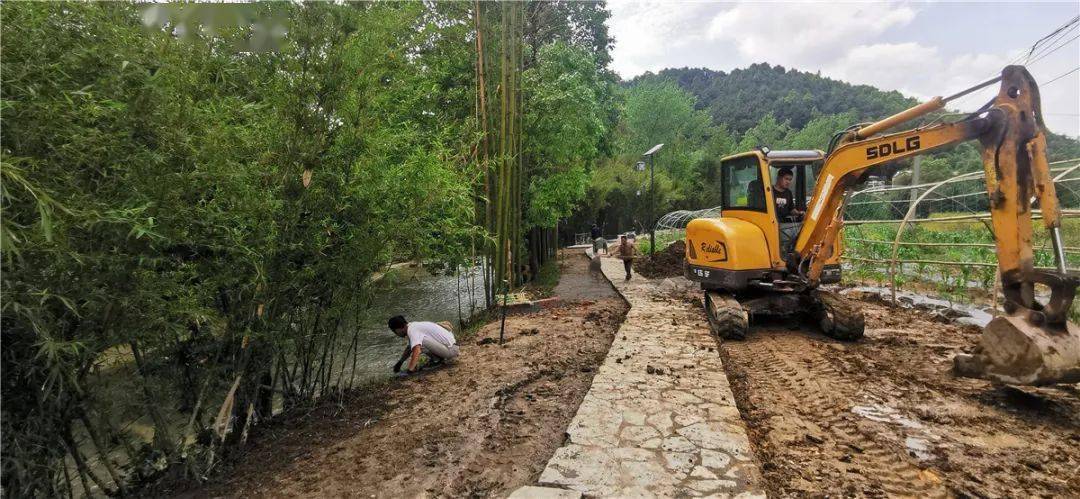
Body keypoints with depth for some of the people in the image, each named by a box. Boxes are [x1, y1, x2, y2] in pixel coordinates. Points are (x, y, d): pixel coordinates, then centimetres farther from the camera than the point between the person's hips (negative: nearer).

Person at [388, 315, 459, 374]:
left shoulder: (412, 330, -17)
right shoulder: (413, 326, 13)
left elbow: (416, 351, -33)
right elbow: (410, 347, 28)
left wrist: (410, 369, -29)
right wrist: (400, 362, 27)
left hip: (450, 350, -10)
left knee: (419, 342, -24)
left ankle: (437, 359, -4)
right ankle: (437, 357, 12)